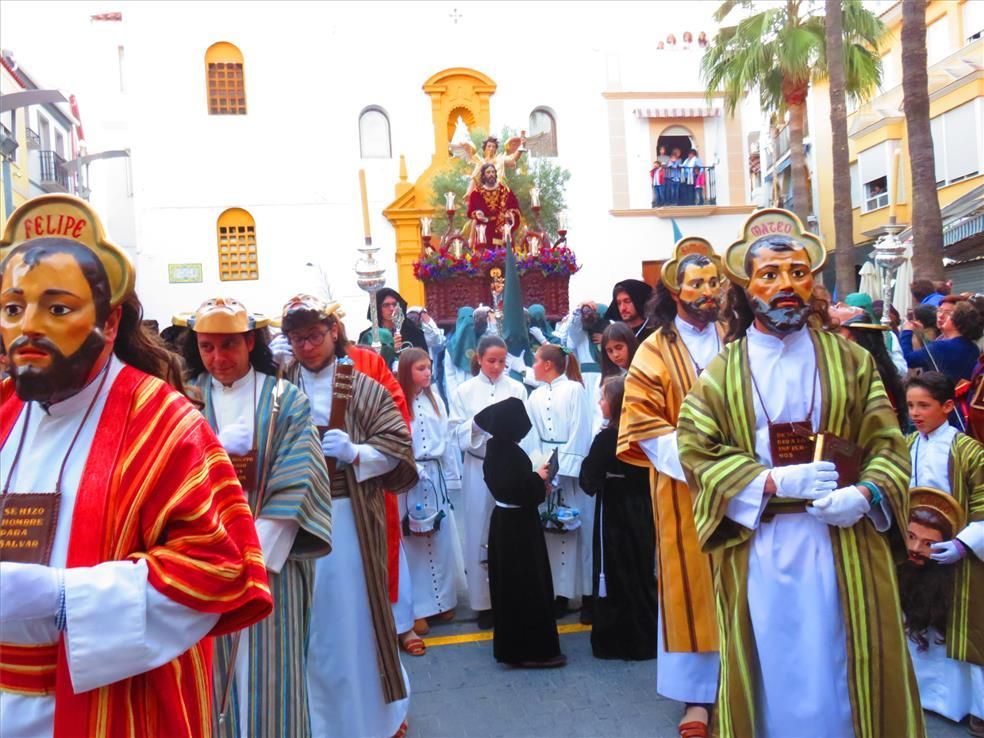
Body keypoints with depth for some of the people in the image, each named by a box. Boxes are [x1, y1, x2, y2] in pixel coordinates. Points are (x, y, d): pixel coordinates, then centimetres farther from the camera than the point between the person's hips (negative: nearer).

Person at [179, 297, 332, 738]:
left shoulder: (287, 401, -2)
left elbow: (297, 485, -9)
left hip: (270, 557, -1)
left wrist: (252, 551, -16)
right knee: (215, 670, 8)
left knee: (268, 669, 5)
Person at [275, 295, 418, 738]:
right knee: (307, 620, 9)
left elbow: (398, 448, -2)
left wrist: (355, 453, -18)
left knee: (353, 612, 7)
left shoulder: (363, 388, 0)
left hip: (349, 517, -2)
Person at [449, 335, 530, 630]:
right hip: (479, 469, 0)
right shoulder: (465, 391, 4)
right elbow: (457, 433, 1)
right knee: (481, 534, 3)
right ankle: (484, 601, 13)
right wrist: (477, 423, -16)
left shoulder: (517, 388, 6)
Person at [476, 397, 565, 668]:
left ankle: (510, 644, 28)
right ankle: (531, 649, 5)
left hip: (503, 520, 9)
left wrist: (535, 482, 5)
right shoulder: (513, 453, -23)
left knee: (509, 583, 17)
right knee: (527, 584, -1)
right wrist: (539, 478, -10)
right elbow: (523, 493, -26)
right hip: (518, 524, -9)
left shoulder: (494, 448, 4)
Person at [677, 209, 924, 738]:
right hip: (757, 550, -1)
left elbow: (887, 442, 3)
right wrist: (774, 482, -16)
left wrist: (866, 495, -16)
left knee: (841, 672, 8)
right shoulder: (720, 373, 3)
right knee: (773, 672, 9)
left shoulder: (852, 361, 7)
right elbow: (698, 451, -4)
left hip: (843, 544, 1)